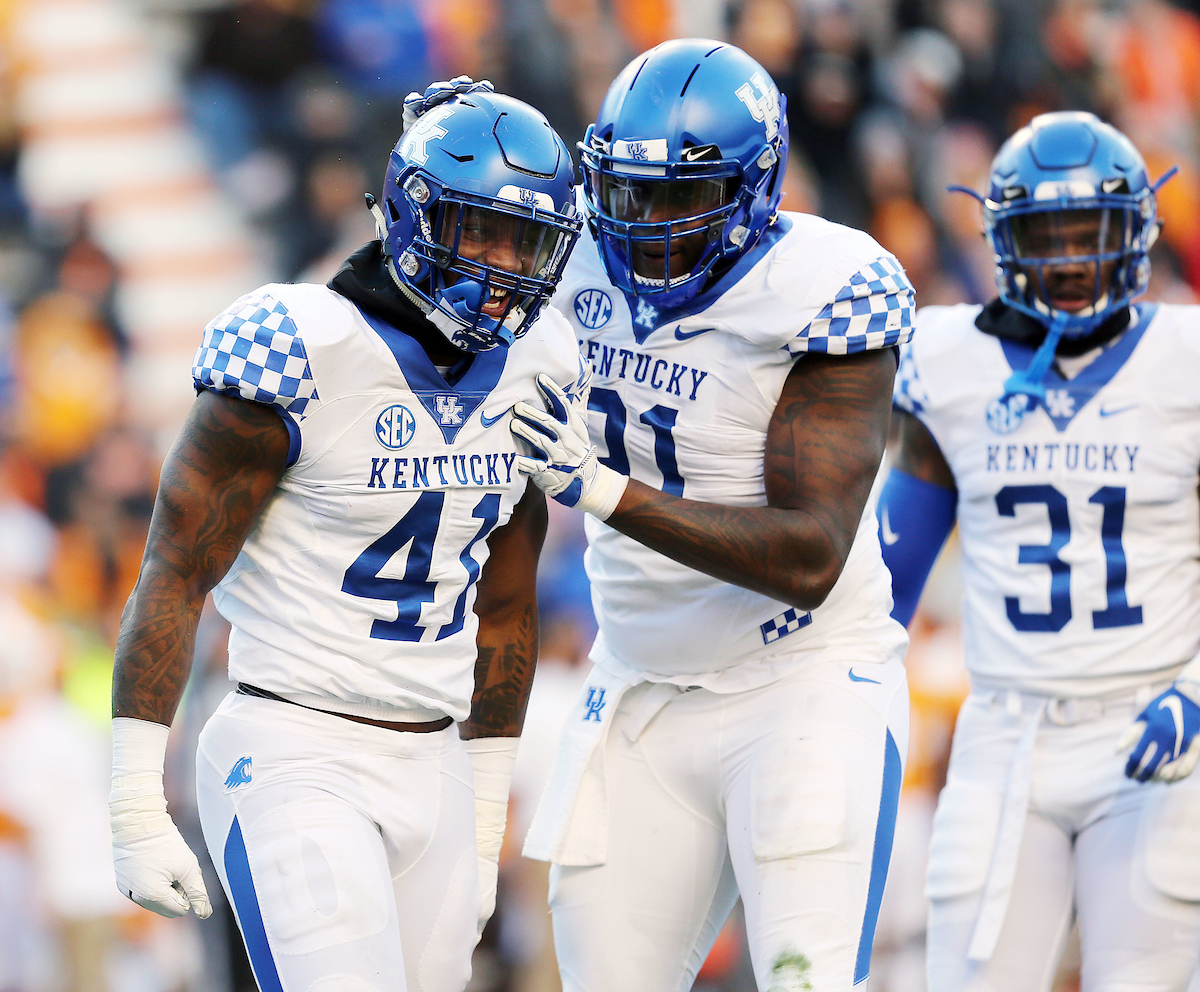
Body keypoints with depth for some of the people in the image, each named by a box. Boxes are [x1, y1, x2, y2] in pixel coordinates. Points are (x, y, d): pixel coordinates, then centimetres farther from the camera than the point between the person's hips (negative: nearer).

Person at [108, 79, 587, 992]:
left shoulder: (535, 369, 7)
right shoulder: (305, 356, -14)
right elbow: (173, 580, -11)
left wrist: (487, 823, 20)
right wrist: (137, 808, -13)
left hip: (435, 771, 7)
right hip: (297, 760, -7)